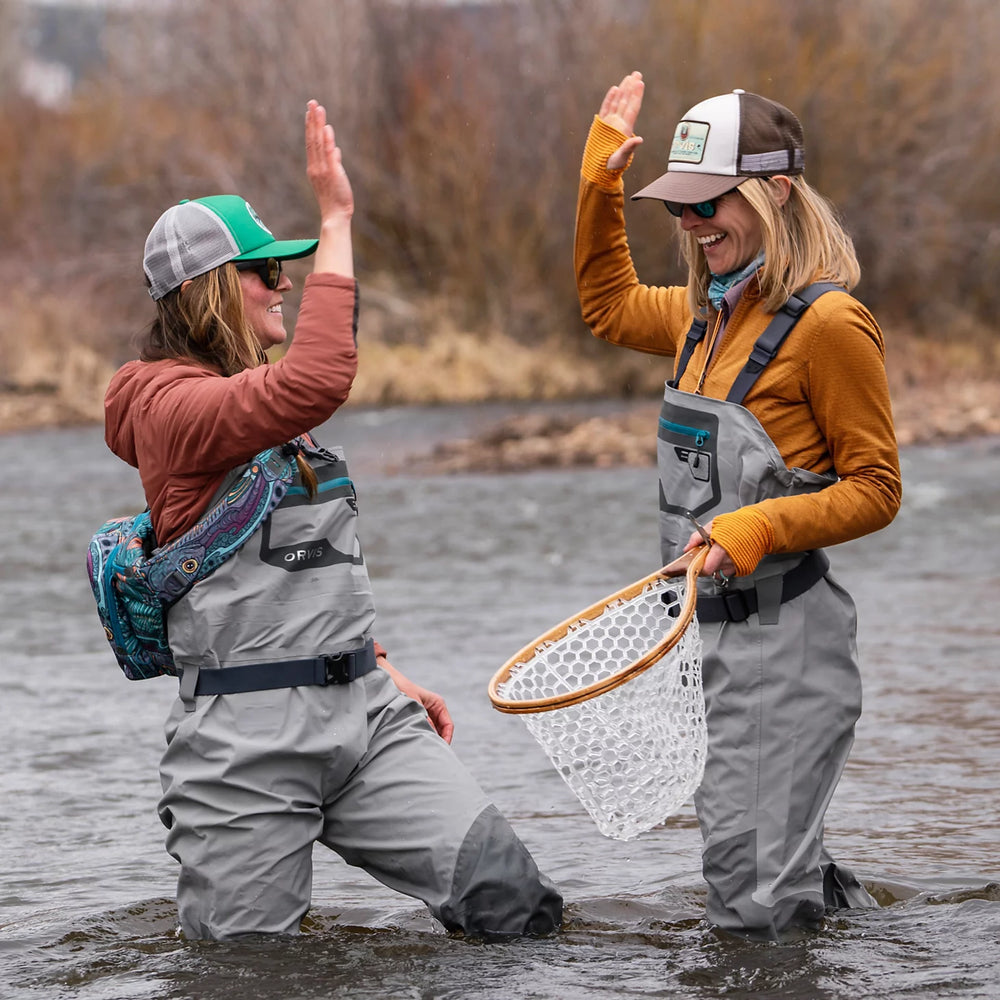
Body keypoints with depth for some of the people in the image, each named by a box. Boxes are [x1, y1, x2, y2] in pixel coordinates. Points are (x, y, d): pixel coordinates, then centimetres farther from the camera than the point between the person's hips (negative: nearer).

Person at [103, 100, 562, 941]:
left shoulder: (261, 405, 20)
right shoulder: (174, 407, -11)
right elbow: (316, 382, -29)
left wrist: (383, 674, 21)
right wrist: (336, 222, -24)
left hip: (360, 708, 8)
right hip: (248, 735, -8)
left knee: (512, 900, -9)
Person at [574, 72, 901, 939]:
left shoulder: (828, 324, -14)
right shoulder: (709, 313, 11)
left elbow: (875, 491, -12)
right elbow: (610, 305, 32)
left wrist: (757, 529, -25)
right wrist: (602, 184, 21)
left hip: (786, 637, -8)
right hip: (712, 630, 9)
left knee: (757, 902, -9)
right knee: (745, 870, 13)